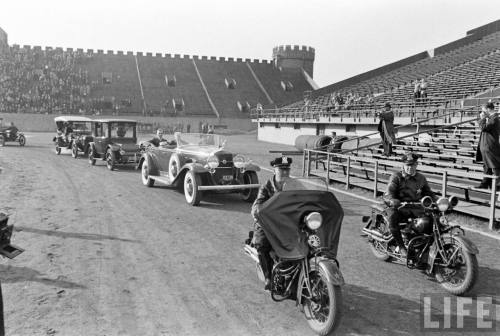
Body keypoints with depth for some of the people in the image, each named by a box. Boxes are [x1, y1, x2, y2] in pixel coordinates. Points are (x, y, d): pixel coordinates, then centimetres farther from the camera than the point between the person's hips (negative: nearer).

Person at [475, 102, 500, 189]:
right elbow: (482, 127, 19)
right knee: (487, 166, 14)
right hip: (485, 146, 10)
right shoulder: (490, 118, 14)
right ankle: (485, 184, 21)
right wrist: (482, 118, 8)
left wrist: (482, 118, -12)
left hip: (490, 147, -10)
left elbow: (483, 127, -23)